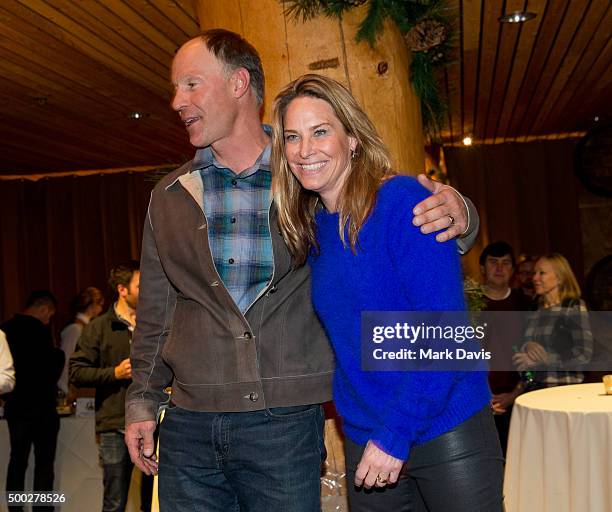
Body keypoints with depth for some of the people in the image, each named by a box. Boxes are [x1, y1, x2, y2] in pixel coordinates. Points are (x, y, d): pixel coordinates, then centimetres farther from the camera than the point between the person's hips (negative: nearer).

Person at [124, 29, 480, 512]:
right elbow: (156, 313, 14)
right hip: (187, 427, 3)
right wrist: (142, 401, 10)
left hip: (285, 423, -2)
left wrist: (454, 213, -19)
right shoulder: (170, 197, 8)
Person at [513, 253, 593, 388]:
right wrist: (527, 346, -11)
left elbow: (584, 354, -11)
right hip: (537, 387, 5)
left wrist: (540, 359, -14)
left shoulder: (575, 307, -2)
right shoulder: (535, 311, 12)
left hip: (567, 387, -5)